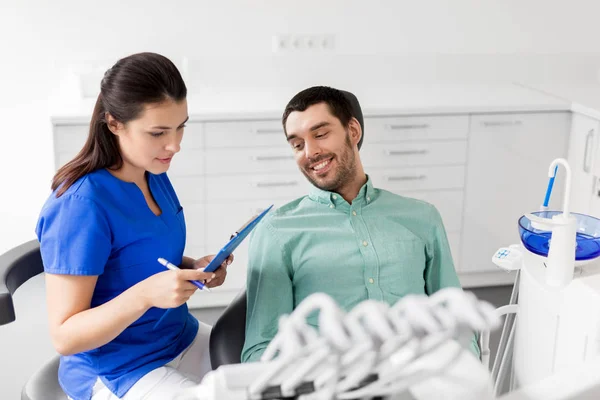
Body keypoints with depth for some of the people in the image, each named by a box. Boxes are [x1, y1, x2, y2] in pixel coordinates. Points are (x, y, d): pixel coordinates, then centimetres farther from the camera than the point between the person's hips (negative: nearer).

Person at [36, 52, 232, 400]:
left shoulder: (155, 175, -1)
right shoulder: (81, 205, -24)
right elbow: (65, 337, -22)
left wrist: (195, 267, -5)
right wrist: (144, 294, -36)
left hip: (185, 340, 8)